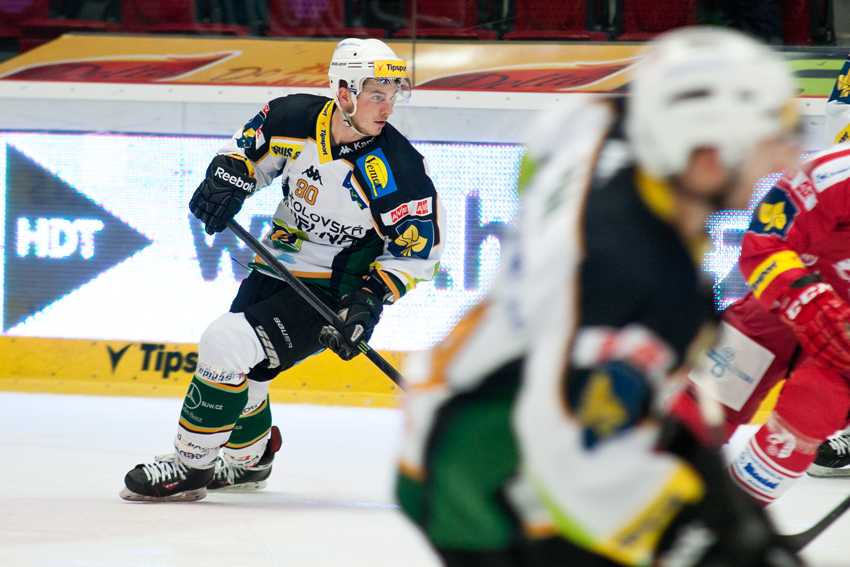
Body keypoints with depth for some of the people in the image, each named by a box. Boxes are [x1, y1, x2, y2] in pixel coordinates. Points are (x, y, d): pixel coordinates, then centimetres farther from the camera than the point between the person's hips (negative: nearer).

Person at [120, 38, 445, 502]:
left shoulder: (399, 169, -22)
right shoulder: (294, 118, -10)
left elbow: (417, 247, -14)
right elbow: (247, 148, 10)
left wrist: (370, 299, -23)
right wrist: (227, 180, -10)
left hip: (332, 290, -7)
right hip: (277, 270, 7)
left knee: (227, 346, -20)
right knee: (235, 366, 22)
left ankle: (191, 464, -6)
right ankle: (249, 457, 50)